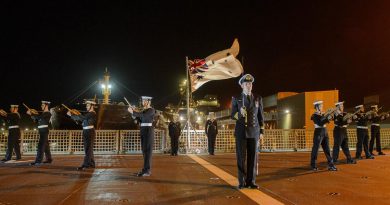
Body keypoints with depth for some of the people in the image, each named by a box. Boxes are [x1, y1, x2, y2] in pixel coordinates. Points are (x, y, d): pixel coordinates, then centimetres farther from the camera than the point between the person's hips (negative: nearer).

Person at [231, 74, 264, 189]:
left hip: (254, 132, 2)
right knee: (241, 157, -2)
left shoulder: (258, 99, 7)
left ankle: (251, 181, 10)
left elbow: (260, 116, 9)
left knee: (253, 157, 2)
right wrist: (240, 113, -22)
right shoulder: (236, 99, 1)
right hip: (241, 132, -2)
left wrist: (261, 131, 4)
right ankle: (242, 182, 6)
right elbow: (233, 116, 0)